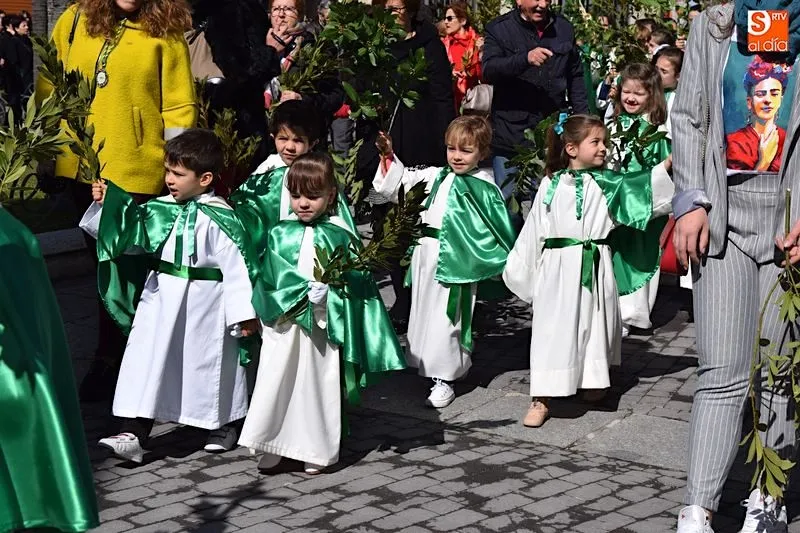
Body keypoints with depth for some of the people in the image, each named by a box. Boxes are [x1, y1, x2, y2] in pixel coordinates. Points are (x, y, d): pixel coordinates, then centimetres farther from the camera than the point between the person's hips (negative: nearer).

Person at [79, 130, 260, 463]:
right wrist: (106, 205, -5)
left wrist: (244, 312, -13)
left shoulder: (220, 219, -13)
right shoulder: (163, 210, 3)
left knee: (212, 364, 11)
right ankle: (134, 434, -2)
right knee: (146, 359, -2)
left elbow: (236, 266, -12)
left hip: (205, 302, -5)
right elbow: (127, 232, 10)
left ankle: (225, 425, 34)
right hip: (161, 297, 5)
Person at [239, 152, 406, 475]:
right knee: (275, 383, 2)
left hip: (324, 326, -1)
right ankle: (272, 447, 12)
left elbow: (358, 280, 1)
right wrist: (304, 292, -16)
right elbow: (272, 278, -5)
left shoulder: (340, 237, 1)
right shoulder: (280, 235, 4)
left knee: (319, 385, 5)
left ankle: (316, 451, 17)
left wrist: (329, 291, -13)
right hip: (285, 325, 1)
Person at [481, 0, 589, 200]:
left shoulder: (564, 29, 11)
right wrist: (525, 58, -30)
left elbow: (576, 77, 17)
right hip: (511, 133, -2)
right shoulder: (498, 29, 0)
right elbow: (488, 71, -14)